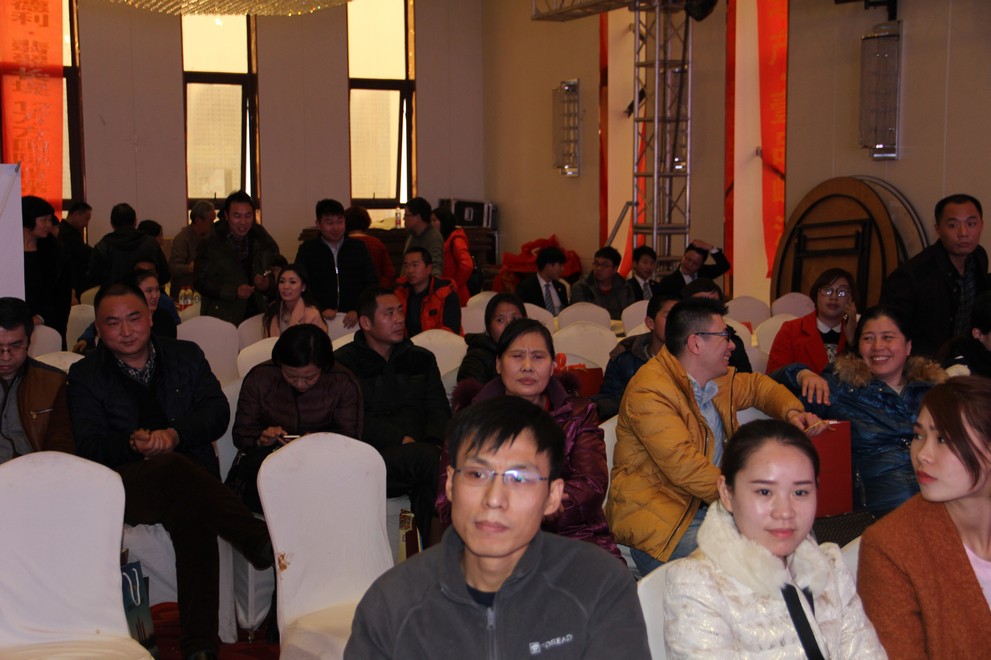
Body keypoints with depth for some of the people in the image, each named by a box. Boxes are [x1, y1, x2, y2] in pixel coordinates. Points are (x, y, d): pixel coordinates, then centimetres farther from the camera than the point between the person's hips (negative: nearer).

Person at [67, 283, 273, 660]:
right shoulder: (85, 376, 12)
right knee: (174, 469, -37)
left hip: (189, 477, 2)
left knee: (191, 514, -35)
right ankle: (261, 544, -39)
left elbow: (218, 410, 4)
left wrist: (175, 434, -14)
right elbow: (89, 446, -1)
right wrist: (132, 444, -21)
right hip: (126, 485, -1)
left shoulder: (186, 356, 17)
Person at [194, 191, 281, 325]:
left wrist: (266, 285, -12)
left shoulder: (264, 242, 7)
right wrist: (233, 291, -17)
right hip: (222, 318, -3)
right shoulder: (210, 244, -2)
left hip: (257, 315, 3)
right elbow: (200, 282, -5)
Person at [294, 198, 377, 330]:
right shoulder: (307, 250, 9)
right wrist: (320, 310, -10)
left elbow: (371, 284, 10)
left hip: (353, 318, 1)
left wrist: (358, 311, -5)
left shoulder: (358, 247, 12)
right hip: (319, 319, -1)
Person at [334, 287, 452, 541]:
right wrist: (404, 441, -15)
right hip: (368, 459, -3)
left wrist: (434, 442, -8)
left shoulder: (422, 359, 26)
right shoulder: (344, 362, 11)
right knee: (434, 460, -33)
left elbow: (439, 410, 16)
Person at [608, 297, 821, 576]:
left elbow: (756, 385, 34)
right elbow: (683, 465, -25)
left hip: (710, 504, 9)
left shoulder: (719, 380, 13)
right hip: (659, 518, -9)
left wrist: (792, 411, 13)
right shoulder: (649, 392, -17)